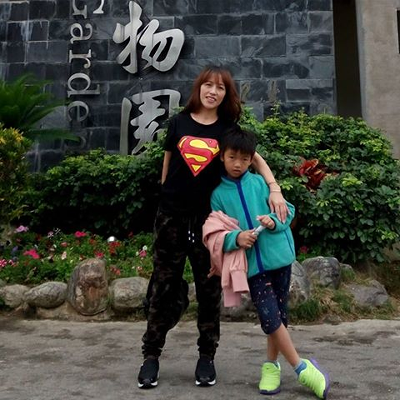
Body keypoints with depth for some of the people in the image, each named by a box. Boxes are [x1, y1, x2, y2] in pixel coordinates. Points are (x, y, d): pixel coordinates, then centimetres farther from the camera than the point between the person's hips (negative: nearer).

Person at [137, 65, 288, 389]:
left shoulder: (228, 128, 3)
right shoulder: (179, 122, 5)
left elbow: (255, 158, -5)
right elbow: (168, 162, 14)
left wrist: (275, 188, -21)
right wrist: (165, 195, 12)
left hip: (207, 217, 0)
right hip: (172, 215, 1)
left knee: (209, 287, 7)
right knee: (164, 285, 5)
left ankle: (207, 356, 22)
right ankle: (151, 355, 17)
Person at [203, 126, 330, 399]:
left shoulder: (260, 182, 3)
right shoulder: (218, 193, 3)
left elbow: (288, 210, 5)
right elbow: (216, 235, 0)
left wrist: (274, 221, -16)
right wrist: (235, 238, -20)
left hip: (278, 255, 1)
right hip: (252, 263, -1)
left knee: (279, 315, 10)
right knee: (269, 317, -10)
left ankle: (271, 366, 30)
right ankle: (303, 369, 7)